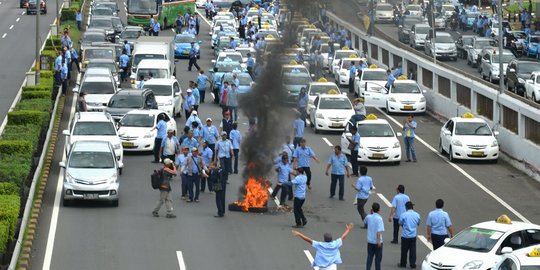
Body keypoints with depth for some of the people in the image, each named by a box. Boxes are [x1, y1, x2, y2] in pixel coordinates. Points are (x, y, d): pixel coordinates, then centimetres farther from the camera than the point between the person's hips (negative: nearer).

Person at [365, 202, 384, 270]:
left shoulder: (368, 217, -2)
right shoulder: (379, 218, -17)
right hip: (377, 241, -4)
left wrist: (371, 213, 14)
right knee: (378, 257, 7)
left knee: (369, 257, 10)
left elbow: (365, 222, 23)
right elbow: (379, 231, -22)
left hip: (370, 241, 4)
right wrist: (379, 241, -18)